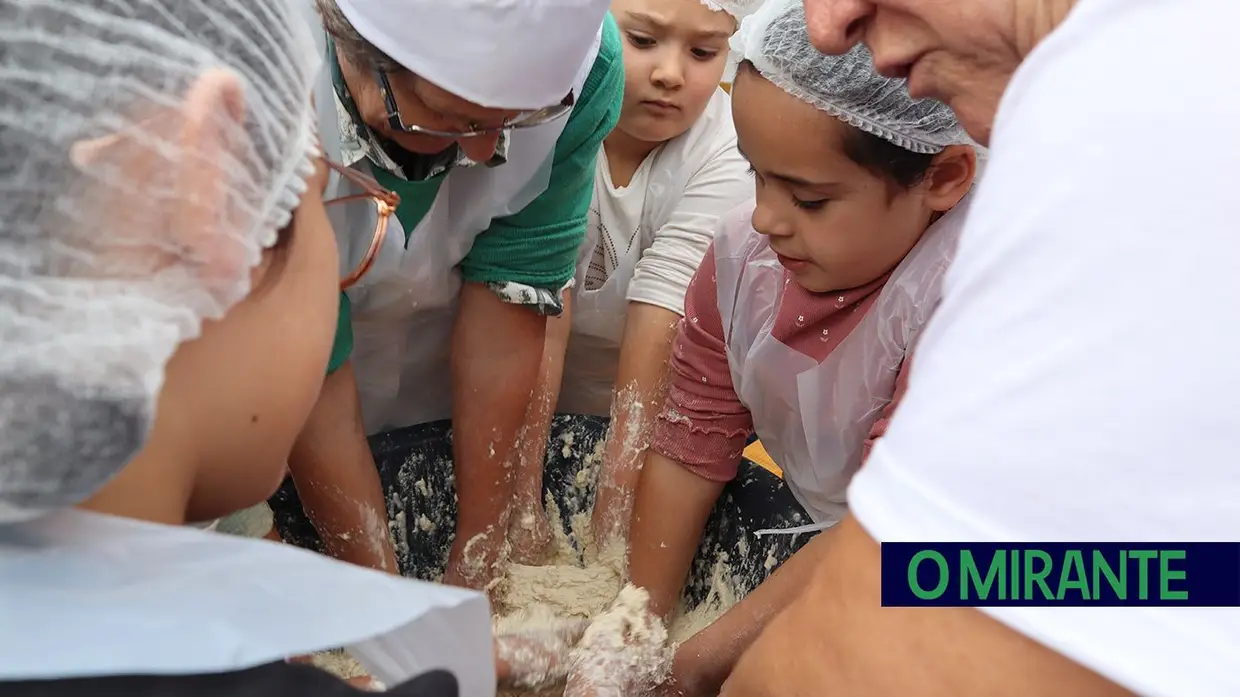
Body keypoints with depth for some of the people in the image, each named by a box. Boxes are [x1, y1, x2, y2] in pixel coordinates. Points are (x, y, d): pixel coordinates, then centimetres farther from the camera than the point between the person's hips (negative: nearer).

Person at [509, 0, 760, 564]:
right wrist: (522, 507, -29)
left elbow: (655, 339, -26)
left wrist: (612, 524, -28)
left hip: (648, 427, 1)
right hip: (514, 413, 0)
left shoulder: (725, 156, -20)